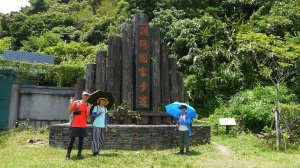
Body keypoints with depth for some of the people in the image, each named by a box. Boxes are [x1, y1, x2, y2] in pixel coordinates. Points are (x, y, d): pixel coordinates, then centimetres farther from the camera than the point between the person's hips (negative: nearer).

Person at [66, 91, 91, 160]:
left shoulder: (88, 105, 7)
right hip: (75, 125, -4)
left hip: (83, 125, 4)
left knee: (81, 140, 7)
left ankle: (79, 154, 15)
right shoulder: (76, 102, -4)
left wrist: (88, 110, -15)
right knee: (72, 140, -3)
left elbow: (87, 115, 4)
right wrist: (71, 104, -20)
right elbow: (69, 112, -5)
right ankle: (68, 154, 3)